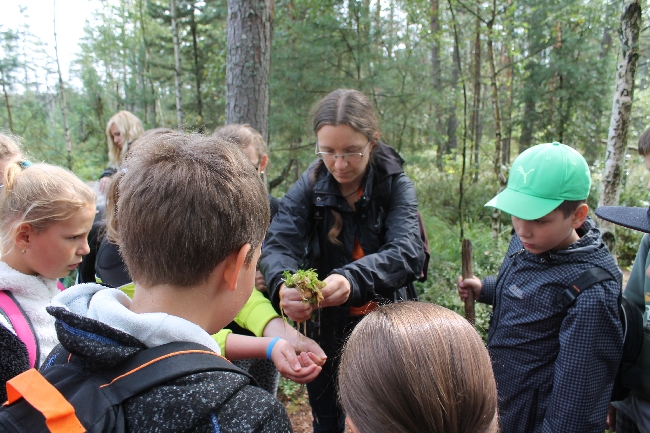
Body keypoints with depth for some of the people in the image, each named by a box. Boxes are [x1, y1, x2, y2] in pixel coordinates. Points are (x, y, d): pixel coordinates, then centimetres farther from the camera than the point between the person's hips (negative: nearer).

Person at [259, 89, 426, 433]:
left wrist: (353, 280, -47)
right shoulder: (308, 187, -10)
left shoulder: (396, 186, -13)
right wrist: (283, 285, -45)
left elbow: (406, 252, -27)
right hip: (327, 330, 1)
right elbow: (278, 245, -22)